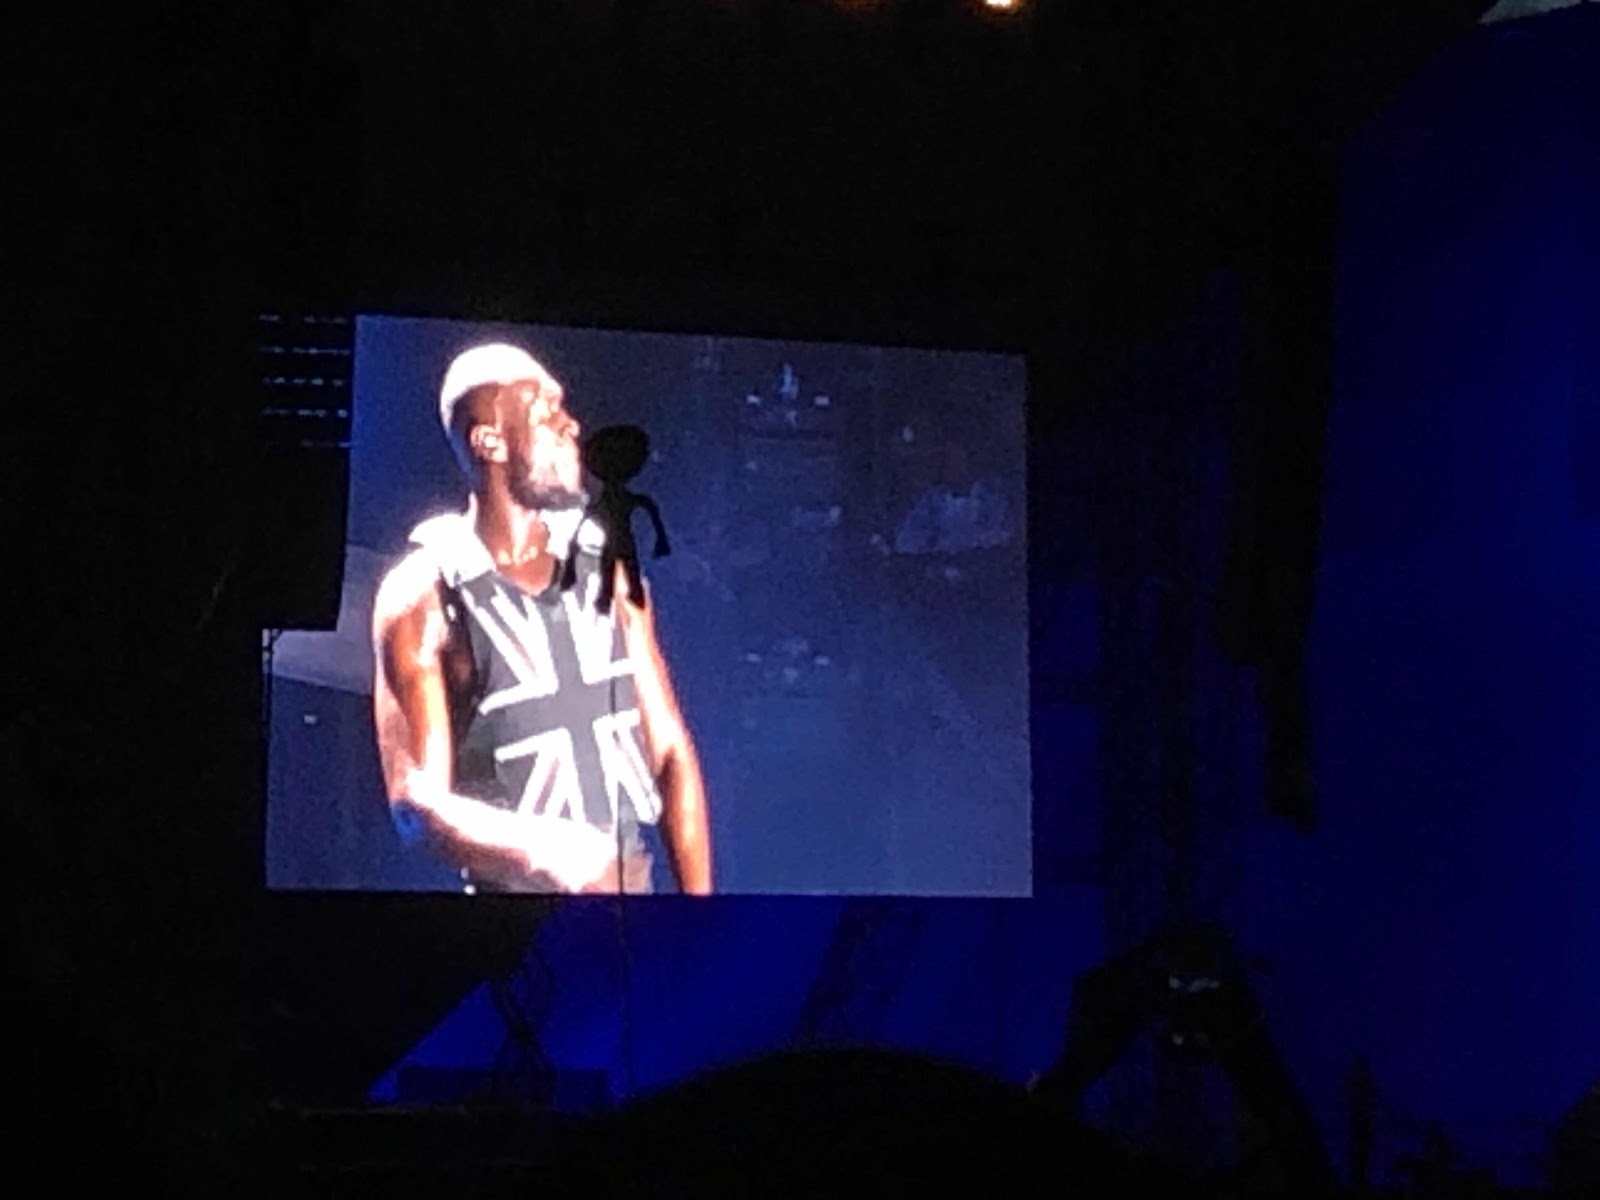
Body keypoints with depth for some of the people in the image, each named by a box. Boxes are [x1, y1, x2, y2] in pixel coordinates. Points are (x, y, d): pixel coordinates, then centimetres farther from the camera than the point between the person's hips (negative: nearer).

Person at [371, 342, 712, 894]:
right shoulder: (425, 597, -8)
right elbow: (416, 800, -13)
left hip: (635, 879, 5)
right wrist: (532, 847, -30)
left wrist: (698, 894, 2)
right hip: (515, 886, -4)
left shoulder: (607, 571, 7)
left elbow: (670, 751, 10)